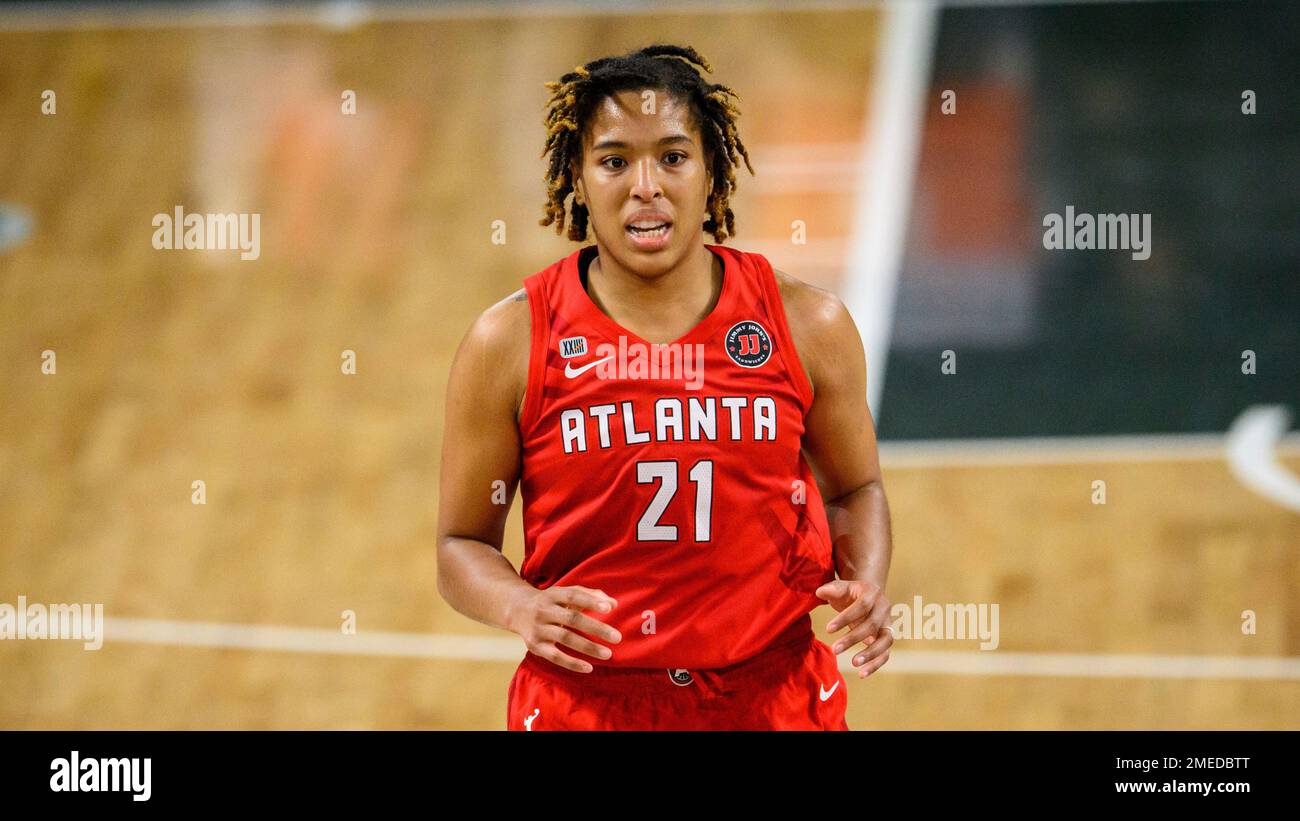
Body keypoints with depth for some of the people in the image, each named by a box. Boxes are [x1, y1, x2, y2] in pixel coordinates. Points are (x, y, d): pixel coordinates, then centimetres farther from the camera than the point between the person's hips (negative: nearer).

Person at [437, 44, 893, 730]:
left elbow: (853, 488, 13)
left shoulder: (808, 325, -3)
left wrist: (867, 584, -8)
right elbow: (462, 545, 0)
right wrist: (520, 607, -22)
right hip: (584, 704, -1)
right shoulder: (508, 343, -8)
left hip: (773, 696, 1)